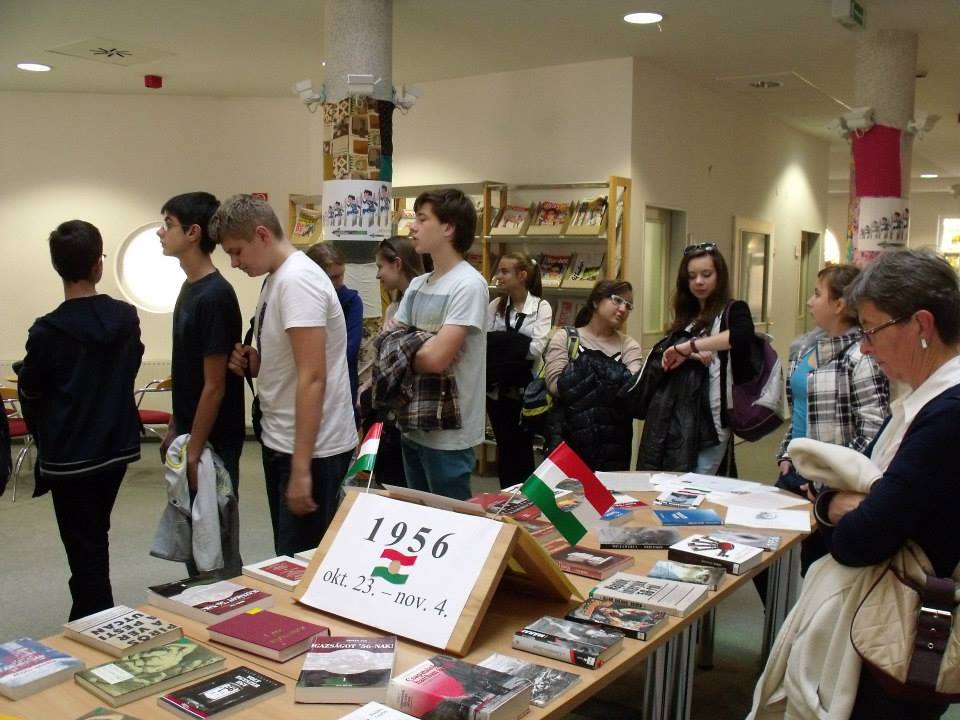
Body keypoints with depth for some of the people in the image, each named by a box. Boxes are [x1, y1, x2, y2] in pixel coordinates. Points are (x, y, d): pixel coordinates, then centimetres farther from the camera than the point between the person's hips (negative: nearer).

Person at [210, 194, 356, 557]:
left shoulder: (297, 279, -18)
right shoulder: (276, 278, 11)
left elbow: (312, 377, -25)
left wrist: (301, 468, -26)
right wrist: (254, 362, 0)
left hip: (311, 450, -10)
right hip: (280, 442, 10)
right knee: (289, 560, 19)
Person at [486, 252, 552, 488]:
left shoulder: (541, 307, -5)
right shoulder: (495, 306, 6)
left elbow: (536, 348, -16)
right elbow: (482, 343, -4)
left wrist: (499, 345, -10)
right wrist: (517, 346, -18)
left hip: (525, 390, -3)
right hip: (497, 389, 3)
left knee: (522, 450, 5)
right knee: (504, 449, 11)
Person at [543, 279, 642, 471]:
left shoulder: (629, 345, 10)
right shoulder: (565, 337, 5)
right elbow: (557, 385, -9)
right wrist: (614, 381, -8)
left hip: (613, 445, 2)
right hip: (567, 439, -2)